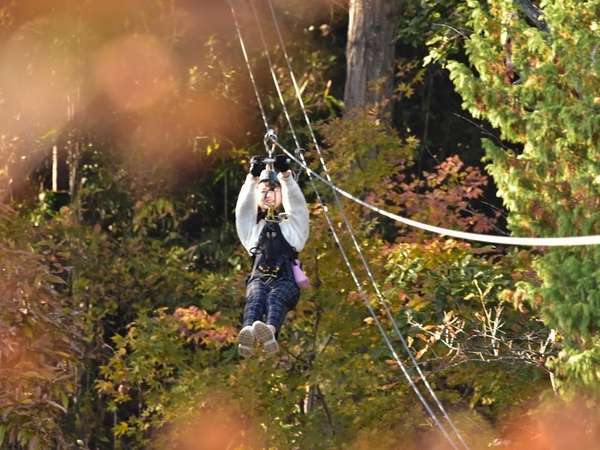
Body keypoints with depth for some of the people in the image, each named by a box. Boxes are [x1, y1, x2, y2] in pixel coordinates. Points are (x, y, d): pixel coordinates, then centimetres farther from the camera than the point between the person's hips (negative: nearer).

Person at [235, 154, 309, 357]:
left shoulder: (291, 227, 30)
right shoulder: (253, 229, 31)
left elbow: (297, 205, 13)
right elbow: (244, 207, 15)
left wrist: (285, 176, 2)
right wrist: (253, 178, 3)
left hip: (285, 281, -1)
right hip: (259, 279, 1)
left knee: (276, 297, -38)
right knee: (256, 297, -37)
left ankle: (270, 331, -71)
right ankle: (248, 334, -70)